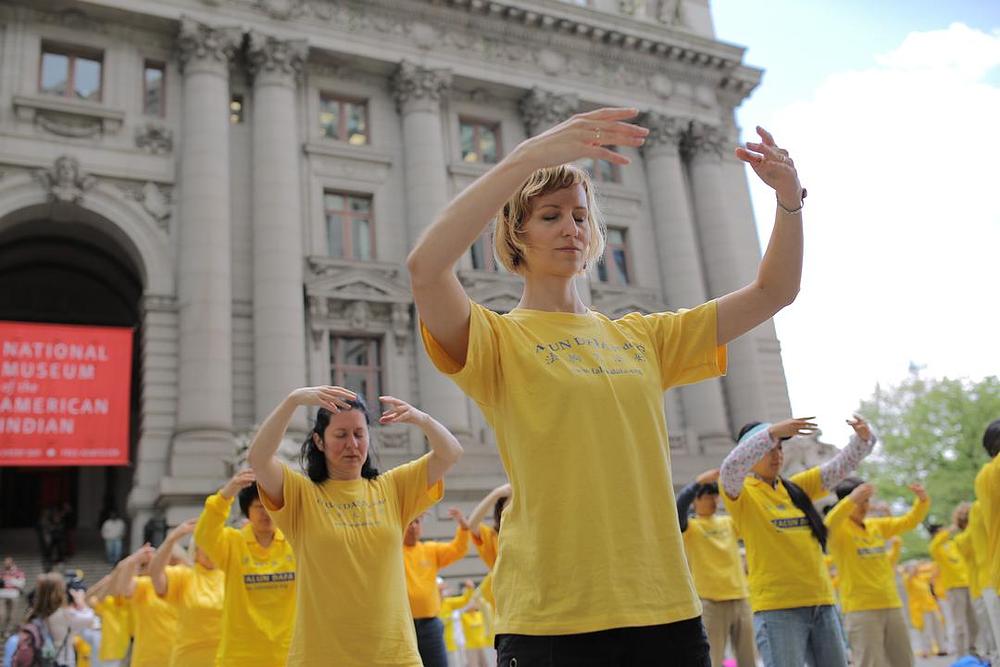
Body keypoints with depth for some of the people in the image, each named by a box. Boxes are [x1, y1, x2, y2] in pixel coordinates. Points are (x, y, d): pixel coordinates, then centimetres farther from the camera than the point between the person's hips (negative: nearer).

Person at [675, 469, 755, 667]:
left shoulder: (729, 522, 14)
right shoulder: (690, 527, -2)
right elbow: (678, 508, -22)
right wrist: (699, 482, -29)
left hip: (741, 599, 5)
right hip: (712, 603, -5)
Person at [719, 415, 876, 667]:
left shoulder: (797, 486, 14)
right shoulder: (741, 493, -3)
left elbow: (841, 465, 10)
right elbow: (730, 467, -25)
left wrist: (863, 438, -10)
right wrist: (773, 431, -34)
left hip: (821, 603, 6)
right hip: (777, 608, -6)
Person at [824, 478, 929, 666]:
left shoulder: (877, 525, 12)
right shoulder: (838, 529, -8)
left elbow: (910, 521, 12)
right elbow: (828, 524, -31)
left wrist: (923, 500, -9)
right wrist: (851, 500, -48)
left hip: (892, 605, 7)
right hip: (861, 609, -7)